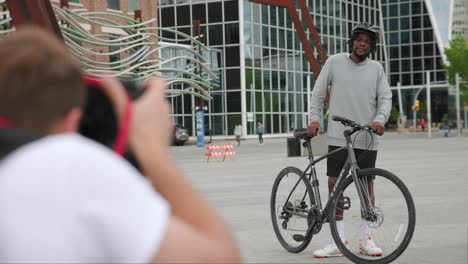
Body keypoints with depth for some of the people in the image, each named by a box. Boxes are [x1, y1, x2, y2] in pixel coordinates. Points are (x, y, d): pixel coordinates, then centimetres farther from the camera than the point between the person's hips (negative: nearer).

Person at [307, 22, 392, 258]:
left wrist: (380, 119, -17)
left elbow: (385, 98, 1)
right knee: (334, 183, -2)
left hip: (367, 138, 1)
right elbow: (318, 92, 4)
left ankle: (365, 238, 18)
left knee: (366, 185, 6)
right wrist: (314, 119, -7)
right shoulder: (335, 62, 2)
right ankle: (339, 240, 6)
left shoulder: (376, 69, 5)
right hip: (338, 136, 0)